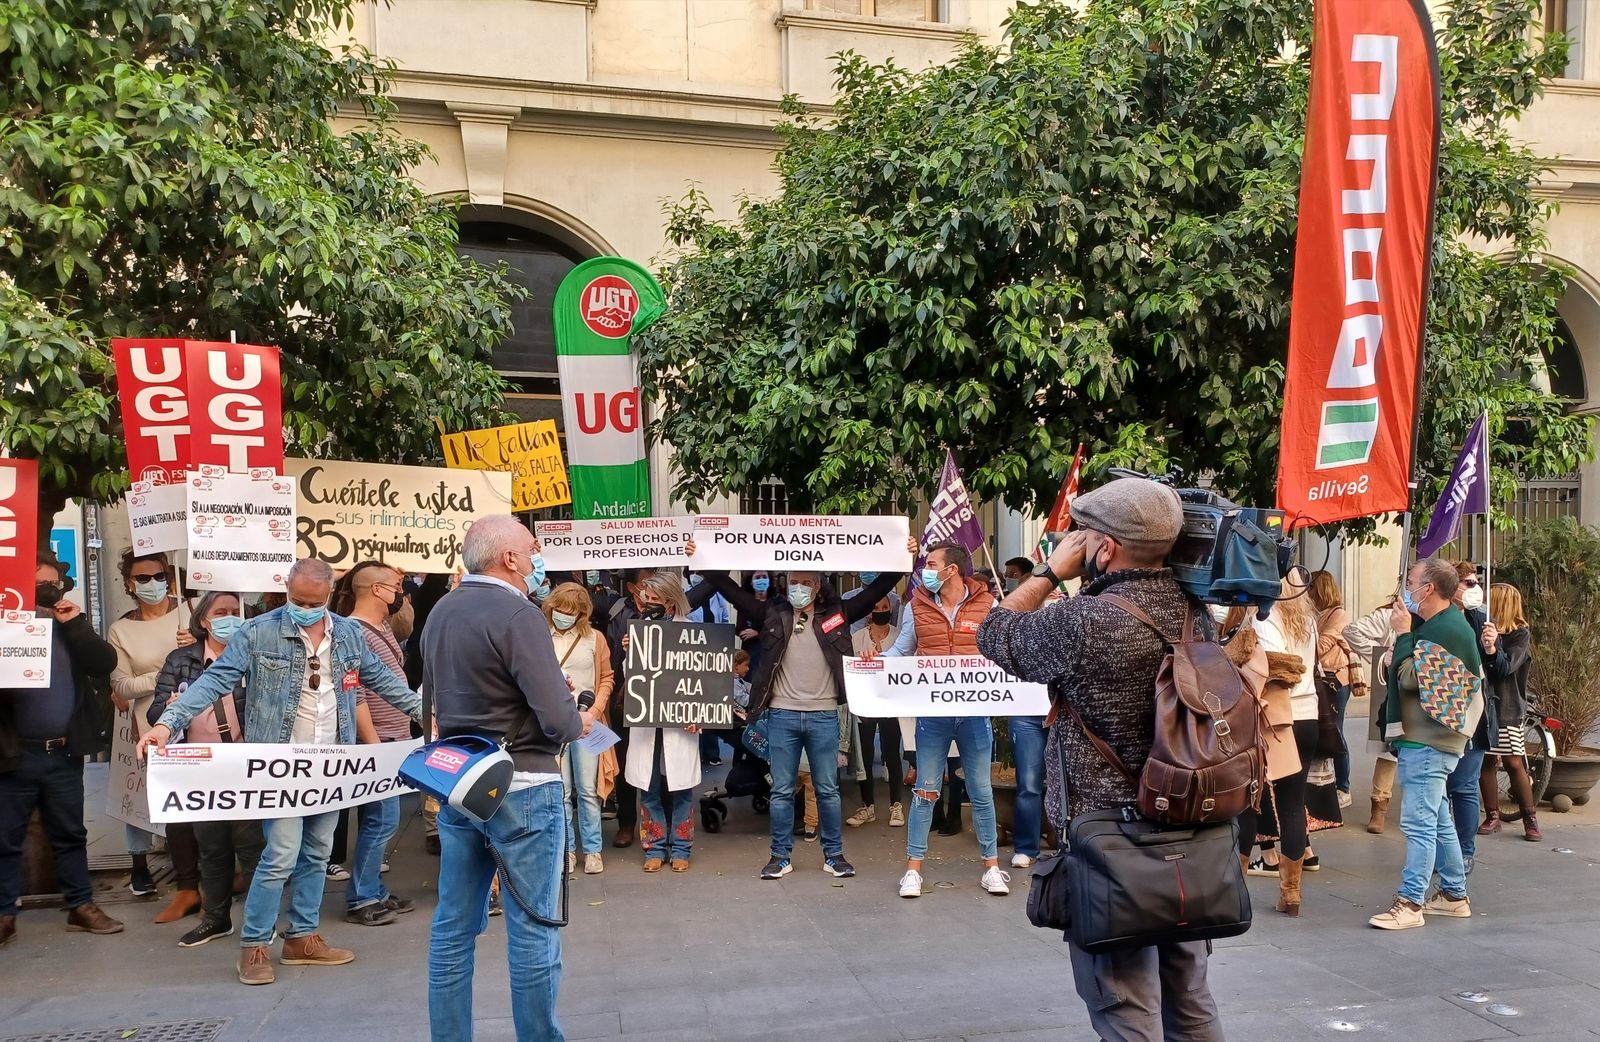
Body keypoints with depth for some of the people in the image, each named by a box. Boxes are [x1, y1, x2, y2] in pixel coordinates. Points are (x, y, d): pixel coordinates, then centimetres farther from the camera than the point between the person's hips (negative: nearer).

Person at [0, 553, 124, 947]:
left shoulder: (71, 625, 7)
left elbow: (106, 664, -5)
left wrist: (75, 623, -11)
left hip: (64, 752, 3)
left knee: (70, 834, 12)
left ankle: (81, 907, 20)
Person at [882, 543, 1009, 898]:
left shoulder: (987, 605, 0)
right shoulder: (918, 606, 4)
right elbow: (900, 650, 9)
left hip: (975, 712, -1)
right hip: (931, 712, 1)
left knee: (981, 792, 9)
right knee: (925, 791, 5)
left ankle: (992, 868, 21)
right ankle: (913, 869, 13)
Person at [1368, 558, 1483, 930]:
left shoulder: (1445, 629, -16)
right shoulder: (1439, 625, 18)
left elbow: (1410, 677, -20)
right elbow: (1404, 676, 16)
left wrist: (1403, 634, -11)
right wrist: (1406, 633, 5)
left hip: (1427, 743, -11)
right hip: (1425, 738, 11)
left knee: (1419, 823, -9)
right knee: (1438, 821, 17)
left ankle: (1410, 903, -8)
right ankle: (1454, 895, 26)